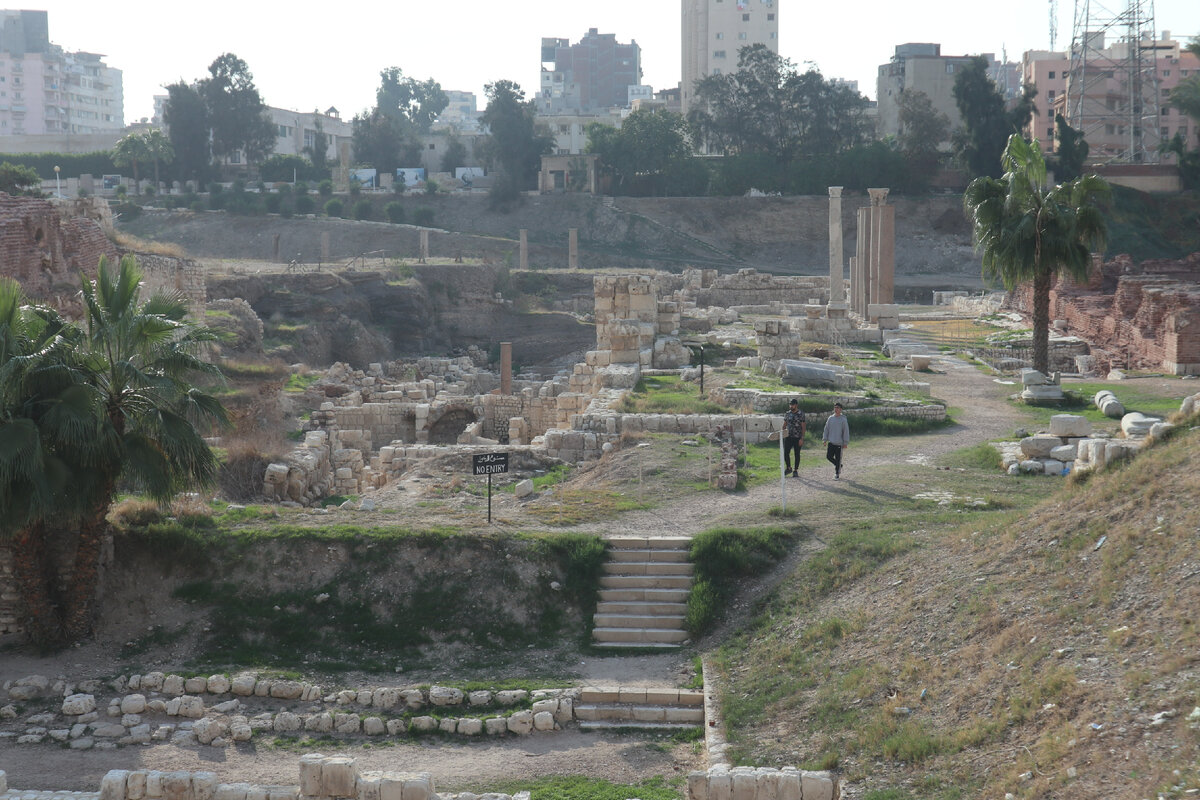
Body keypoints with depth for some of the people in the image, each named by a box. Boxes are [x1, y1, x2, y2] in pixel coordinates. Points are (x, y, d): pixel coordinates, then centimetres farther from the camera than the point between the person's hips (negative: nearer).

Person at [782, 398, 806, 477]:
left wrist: (802, 438, -13)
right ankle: (788, 468, 17)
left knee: (797, 454, 4)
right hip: (788, 436, 4)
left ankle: (796, 471, 13)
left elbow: (803, 427, -7)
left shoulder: (801, 414, -5)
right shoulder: (787, 414, 9)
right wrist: (782, 434, 4)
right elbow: (784, 425, 16)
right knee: (785, 453, -2)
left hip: (797, 437, -4)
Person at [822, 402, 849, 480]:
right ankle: (838, 465, 26)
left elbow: (846, 431, -6)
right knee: (829, 456, 0)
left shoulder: (843, 419, -6)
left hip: (839, 443, -4)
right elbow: (826, 429, 11)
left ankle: (837, 473, 13)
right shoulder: (830, 418, 6)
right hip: (831, 442, 4)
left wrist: (846, 443, -8)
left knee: (838, 458, 1)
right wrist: (825, 439, 6)